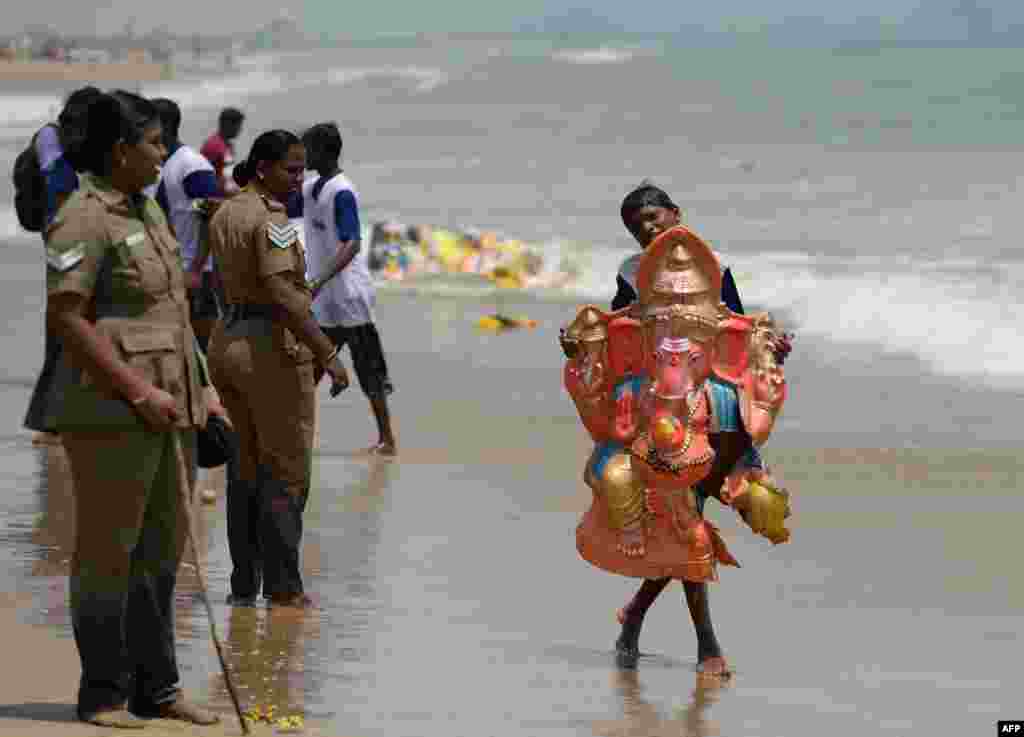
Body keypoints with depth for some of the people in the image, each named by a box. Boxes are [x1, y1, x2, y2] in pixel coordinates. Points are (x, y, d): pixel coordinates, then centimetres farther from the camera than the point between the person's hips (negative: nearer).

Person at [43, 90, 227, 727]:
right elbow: (65, 317, -17)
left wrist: (203, 389, 18)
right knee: (108, 550, -1)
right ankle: (103, 692, 6)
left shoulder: (149, 210, 17)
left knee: (163, 547, 12)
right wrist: (138, 392, -18)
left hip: (169, 407, 9)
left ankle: (156, 685, 21)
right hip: (110, 411, -9)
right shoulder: (84, 218, -12)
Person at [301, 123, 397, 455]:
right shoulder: (310, 189, 9)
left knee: (368, 371, 0)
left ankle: (387, 438, 7)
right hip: (322, 300, 9)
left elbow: (352, 245, -27)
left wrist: (319, 282, -35)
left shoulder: (341, 193, -18)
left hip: (348, 295, -9)